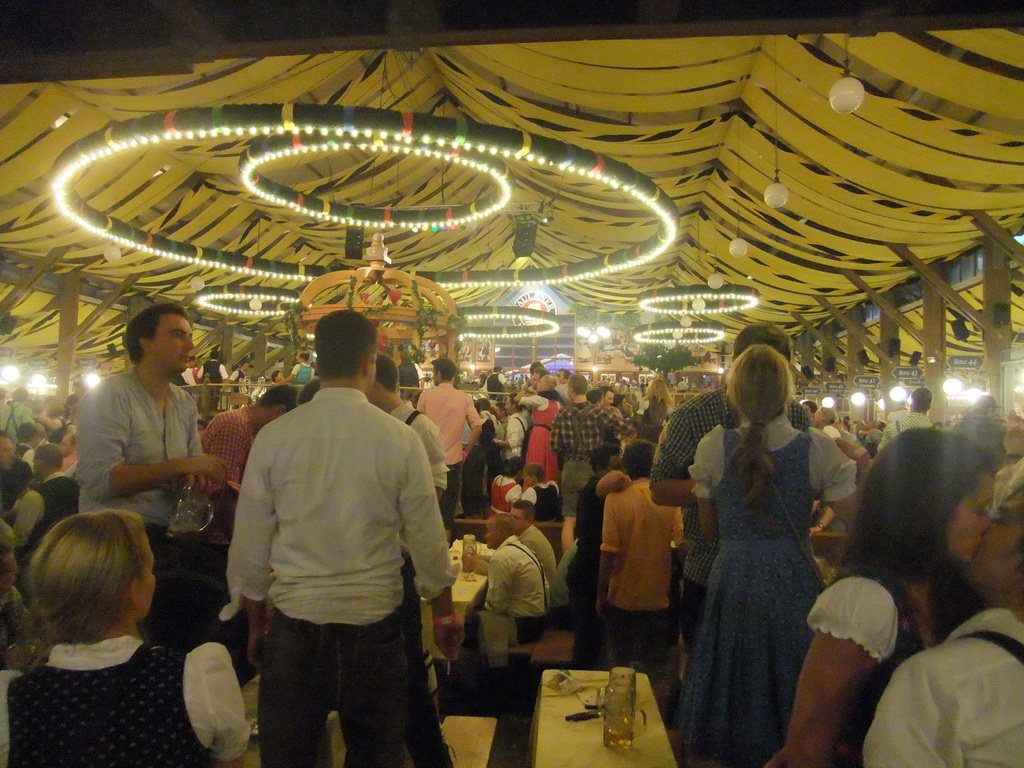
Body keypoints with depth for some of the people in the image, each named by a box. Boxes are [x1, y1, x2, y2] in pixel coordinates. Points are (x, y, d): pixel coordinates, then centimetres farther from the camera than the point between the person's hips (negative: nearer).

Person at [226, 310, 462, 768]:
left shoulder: (273, 437, -7)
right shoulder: (401, 439, -10)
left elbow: (249, 546, -1)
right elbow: (427, 542, -4)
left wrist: (256, 624, 14)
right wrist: (444, 615, 12)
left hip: (294, 628, 1)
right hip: (374, 626, 0)